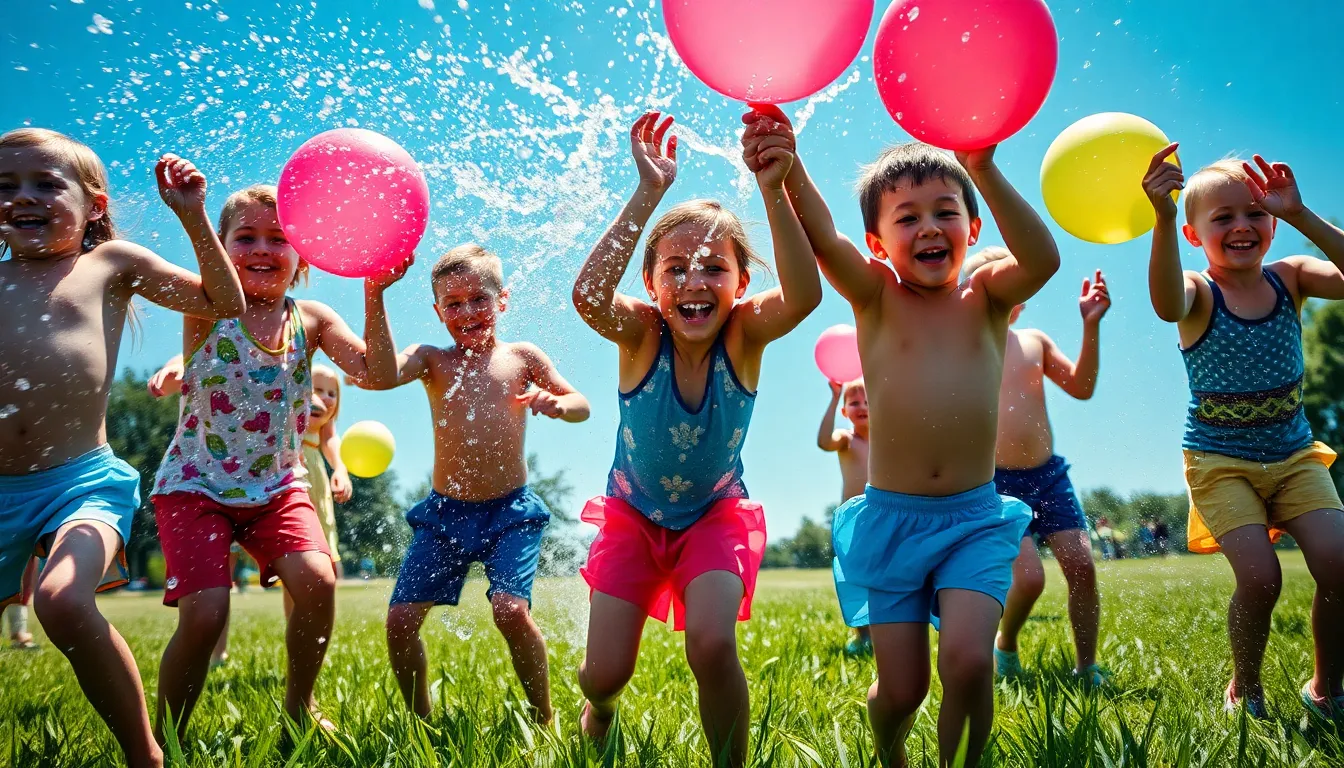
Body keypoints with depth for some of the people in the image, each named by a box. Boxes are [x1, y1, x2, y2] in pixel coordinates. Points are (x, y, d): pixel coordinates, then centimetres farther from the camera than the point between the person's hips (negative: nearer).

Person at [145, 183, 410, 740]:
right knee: (204, 613, -14)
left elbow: (372, 370, -16)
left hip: (277, 486, 3)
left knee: (317, 580, -18)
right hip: (195, 485, -2)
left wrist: (374, 295, -30)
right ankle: (165, 742, 11)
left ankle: (299, 704, 8)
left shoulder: (311, 319, -1)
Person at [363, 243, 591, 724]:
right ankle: (420, 720, 21)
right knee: (400, 620, -3)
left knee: (511, 611, -21)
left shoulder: (521, 357, 4)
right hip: (444, 511, 2)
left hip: (510, 510, -2)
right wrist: (375, 300, -27)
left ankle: (543, 718, 2)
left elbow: (581, 406, 6)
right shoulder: (432, 360, 2)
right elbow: (380, 376, -19)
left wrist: (556, 404, -18)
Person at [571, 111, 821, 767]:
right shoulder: (641, 334, -23)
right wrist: (649, 193, -52)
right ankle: (599, 710, 40)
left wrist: (773, 192, -55)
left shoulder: (746, 334, -22)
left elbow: (804, 294, -44)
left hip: (716, 516, 0)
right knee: (604, 675, -1)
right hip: (633, 515, 1)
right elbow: (589, 295, -47)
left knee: (713, 647, -24)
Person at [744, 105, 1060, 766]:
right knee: (901, 687, 3)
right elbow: (822, 238, -21)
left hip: (975, 518, 0)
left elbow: (1043, 259, -21)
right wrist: (788, 169, -39)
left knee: (968, 660, -17)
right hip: (888, 518, 0)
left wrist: (986, 173, -34)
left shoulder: (988, 297, 1)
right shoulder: (875, 297, -1)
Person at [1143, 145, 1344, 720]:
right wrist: (1162, 218, -52)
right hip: (1221, 461, -3)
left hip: (1294, 454, 3)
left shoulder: (1289, 278, -1)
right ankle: (1245, 688, 14)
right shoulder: (1199, 294, -11)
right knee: (1260, 577, -15)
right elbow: (1168, 306, -38)